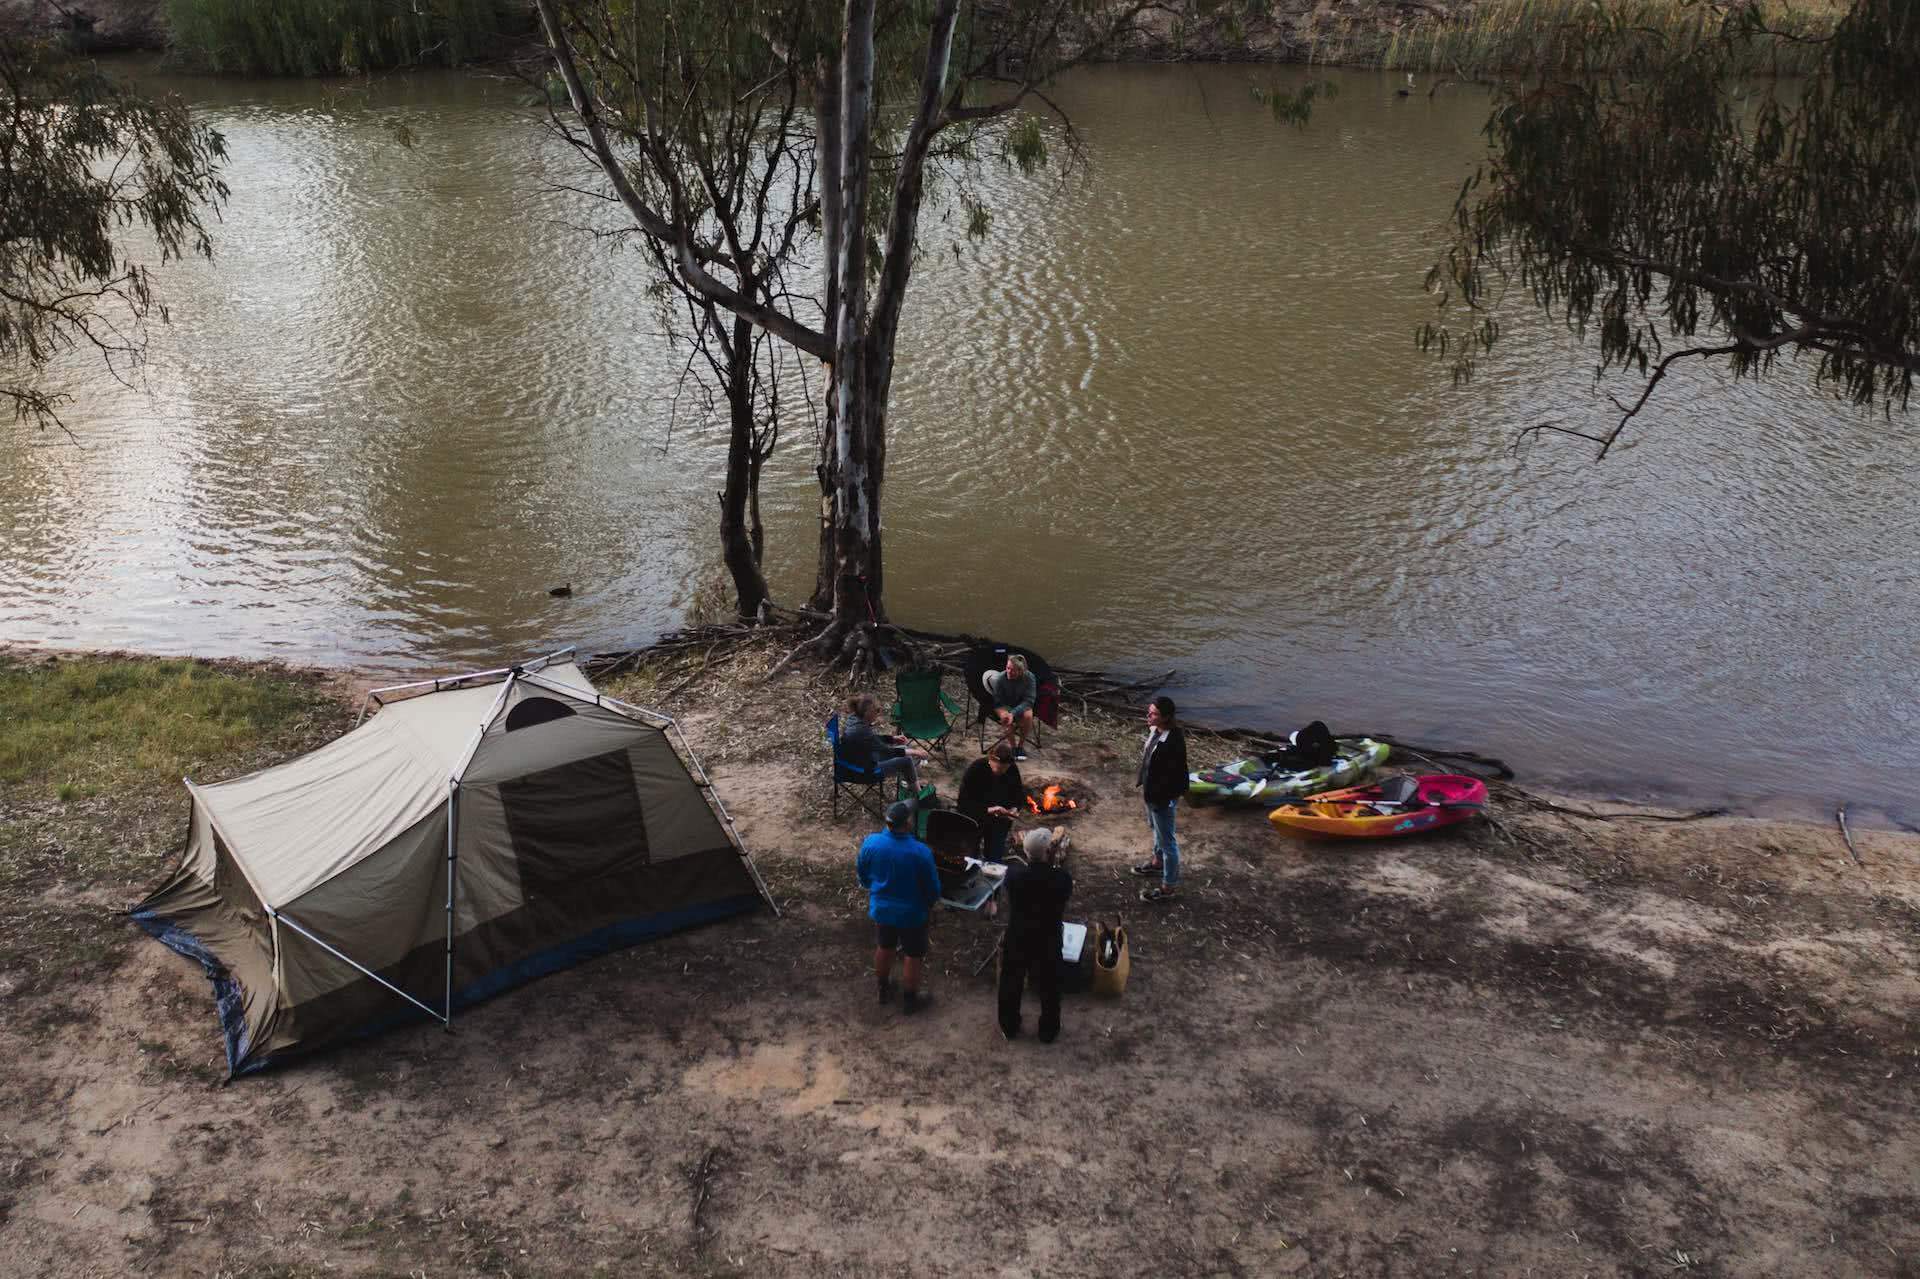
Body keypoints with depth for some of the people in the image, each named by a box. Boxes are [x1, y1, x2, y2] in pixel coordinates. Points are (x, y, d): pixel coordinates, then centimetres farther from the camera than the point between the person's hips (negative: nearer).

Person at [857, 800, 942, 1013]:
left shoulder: (870, 843, -21)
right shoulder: (920, 852, -31)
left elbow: (863, 875, -1)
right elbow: (933, 887, -16)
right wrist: (930, 904, 7)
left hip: (881, 908, 4)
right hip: (911, 913, -4)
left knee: (884, 948, 26)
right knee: (912, 956, 18)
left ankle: (883, 988, 46)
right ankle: (910, 999, 35)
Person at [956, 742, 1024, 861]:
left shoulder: (1013, 769, -11)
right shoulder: (975, 769, -21)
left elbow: (1018, 794, 4)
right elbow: (964, 801, -23)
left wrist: (1015, 808, -17)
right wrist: (988, 810, -34)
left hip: (1000, 816, 2)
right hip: (974, 814, -2)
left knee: (995, 855, -1)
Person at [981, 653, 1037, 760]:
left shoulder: (1029, 677, -23)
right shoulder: (1000, 678, -24)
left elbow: (1029, 700, -21)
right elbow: (998, 701, -14)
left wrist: (1014, 713, -35)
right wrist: (1006, 713, -35)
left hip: (1021, 706, 1)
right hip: (1004, 705, -1)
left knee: (1028, 715, -32)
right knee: (1005, 717, -34)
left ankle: (1021, 745, -9)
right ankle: (1012, 746, -12)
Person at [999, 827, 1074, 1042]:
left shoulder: (1013, 874, -24)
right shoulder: (1061, 879, -27)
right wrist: (1055, 863, -7)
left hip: (1015, 941, 1)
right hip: (1047, 944, -1)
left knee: (1011, 985, 25)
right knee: (1048, 988, 23)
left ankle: (1009, 1027, 44)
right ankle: (1048, 1031, 42)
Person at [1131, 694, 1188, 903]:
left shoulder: (1173, 742, -31)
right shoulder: (1155, 730, -5)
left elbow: (1174, 775, -26)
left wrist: (1155, 795, -20)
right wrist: (1141, 781, 13)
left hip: (1162, 797, -9)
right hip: (1151, 792, 9)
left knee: (1167, 839, 6)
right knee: (1156, 829, 31)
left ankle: (1169, 885, 20)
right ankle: (1158, 862, 54)